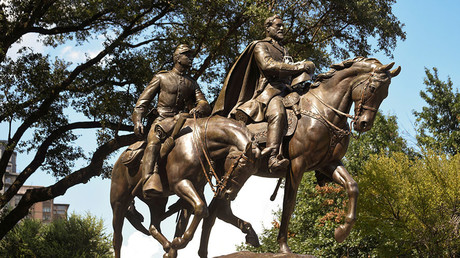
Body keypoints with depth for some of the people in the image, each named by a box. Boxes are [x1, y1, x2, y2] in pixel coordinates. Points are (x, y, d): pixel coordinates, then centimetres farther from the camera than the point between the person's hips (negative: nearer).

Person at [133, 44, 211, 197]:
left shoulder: (192, 84, 25)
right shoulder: (161, 78, 17)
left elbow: (204, 105, 13)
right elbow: (143, 102, 11)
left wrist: (199, 109, -13)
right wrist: (138, 121, -6)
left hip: (182, 121, 3)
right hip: (162, 120, -3)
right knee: (154, 140, -36)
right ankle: (150, 181, -55)